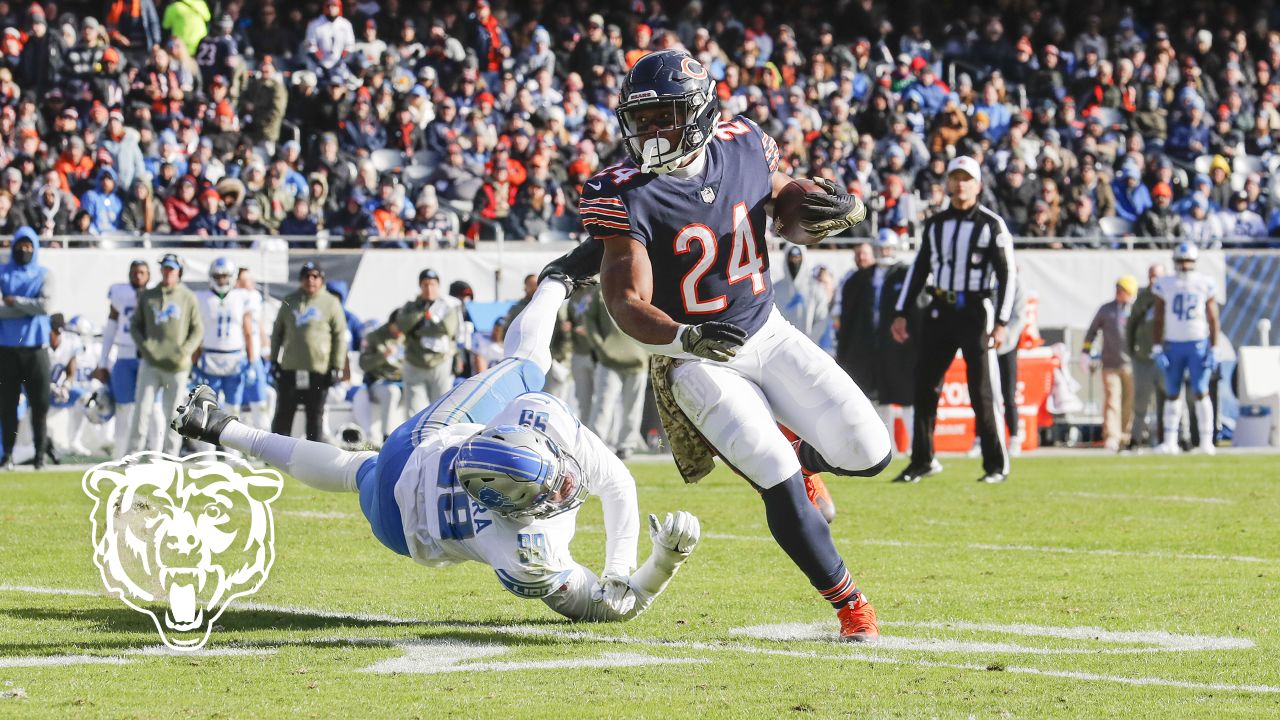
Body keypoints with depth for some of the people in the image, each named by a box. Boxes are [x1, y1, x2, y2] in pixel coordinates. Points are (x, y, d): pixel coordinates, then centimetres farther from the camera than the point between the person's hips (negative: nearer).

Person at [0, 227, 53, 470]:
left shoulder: (44, 275, 6)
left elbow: (44, 305, -10)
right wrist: (29, 308, -9)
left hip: (35, 347, 0)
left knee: (39, 403, -2)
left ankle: (40, 452, 4)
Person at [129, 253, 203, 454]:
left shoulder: (188, 298, 4)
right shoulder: (147, 296, 8)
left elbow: (198, 330, 5)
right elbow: (135, 325, 12)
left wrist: (184, 352, -8)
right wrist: (144, 347, -5)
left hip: (177, 366, -1)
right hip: (150, 362, 1)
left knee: (172, 413, 3)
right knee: (142, 409, -6)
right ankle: (131, 455, -4)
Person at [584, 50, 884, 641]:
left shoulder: (744, 149, -7)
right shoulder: (627, 195, -19)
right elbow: (626, 302, -22)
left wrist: (833, 210, -10)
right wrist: (686, 339, -42)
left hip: (767, 333, 4)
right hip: (699, 363, -4)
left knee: (868, 454, -7)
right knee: (782, 492, -16)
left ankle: (797, 455, 27)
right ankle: (849, 605, 5)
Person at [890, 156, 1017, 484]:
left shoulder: (991, 224, -4)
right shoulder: (935, 224, 12)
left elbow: (1007, 274, -7)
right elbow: (919, 270, 18)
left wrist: (1002, 322, -14)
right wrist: (901, 312, 12)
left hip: (976, 311, -5)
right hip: (940, 310, 5)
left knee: (983, 392, -5)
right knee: (924, 386, 3)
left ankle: (997, 465, 3)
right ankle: (923, 460, 14)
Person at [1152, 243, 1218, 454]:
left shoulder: (1204, 285, -1)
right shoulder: (1165, 285, 1)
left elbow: (1213, 320, 1)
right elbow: (1158, 320, 4)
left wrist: (1214, 351, -4)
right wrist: (1157, 350, -4)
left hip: (1199, 344, -2)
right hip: (1173, 345, 2)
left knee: (1201, 392, -8)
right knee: (1172, 394, 5)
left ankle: (1206, 440, -4)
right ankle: (1170, 441, 10)